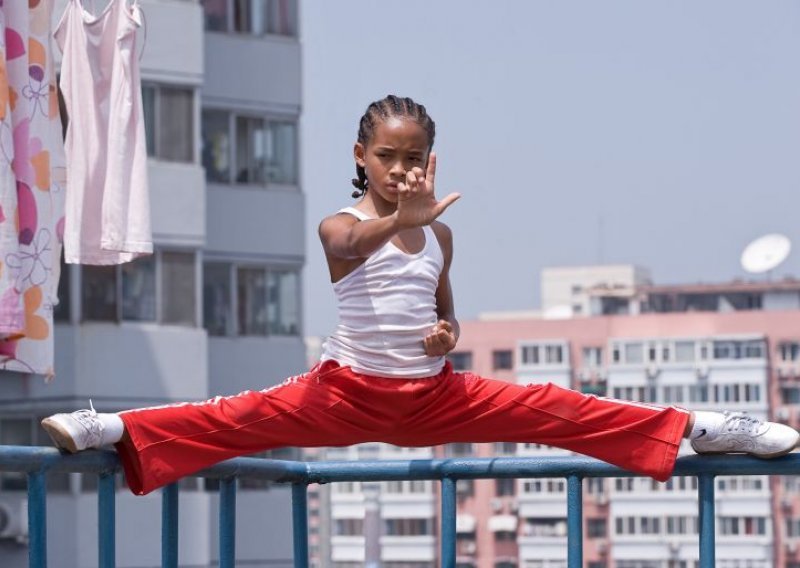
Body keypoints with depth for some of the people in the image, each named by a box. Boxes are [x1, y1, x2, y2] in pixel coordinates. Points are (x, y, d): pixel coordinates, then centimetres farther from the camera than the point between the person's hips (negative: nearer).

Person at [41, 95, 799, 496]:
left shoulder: (439, 233, 7)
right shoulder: (340, 227, -7)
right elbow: (352, 246, -33)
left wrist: (447, 333, -5)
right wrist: (406, 218, -52)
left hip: (434, 397, 3)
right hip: (347, 392, -3)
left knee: (554, 410, -6)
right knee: (244, 418, -23)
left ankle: (693, 427, -8)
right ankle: (119, 429, -34)